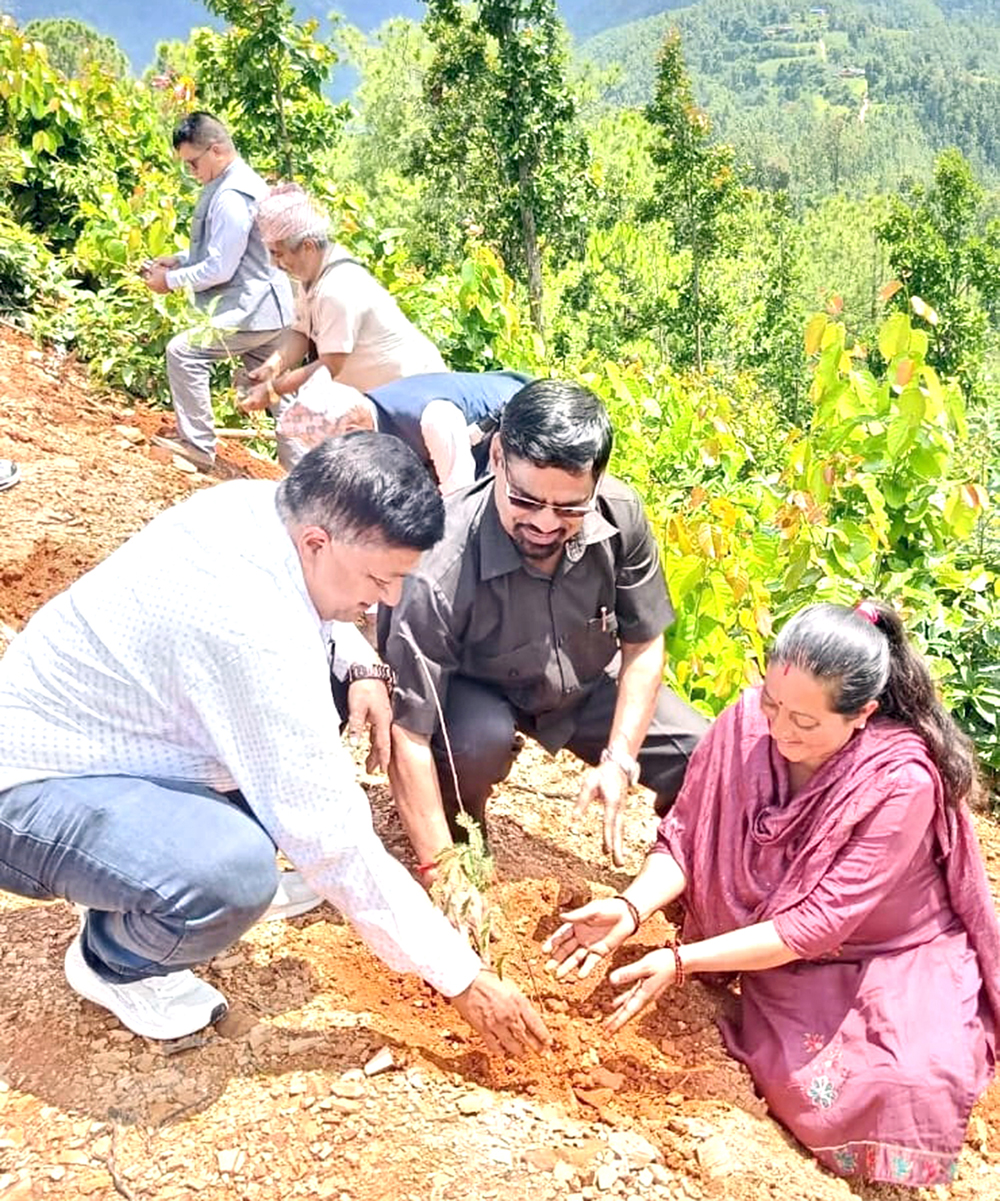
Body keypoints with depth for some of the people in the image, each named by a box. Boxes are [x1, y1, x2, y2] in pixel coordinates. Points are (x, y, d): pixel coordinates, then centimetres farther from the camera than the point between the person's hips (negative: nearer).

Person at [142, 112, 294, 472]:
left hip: (250, 312, -10)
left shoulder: (230, 198, -18)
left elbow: (220, 269, -19)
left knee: (183, 352, -5)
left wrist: (171, 280, -7)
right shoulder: (247, 183, 13)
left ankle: (197, 445, 2)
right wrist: (179, 260, 14)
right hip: (270, 309, 10)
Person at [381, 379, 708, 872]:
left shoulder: (620, 516, -25)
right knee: (481, 736, -37)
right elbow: (408, 732, -33)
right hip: (473, 695, -3)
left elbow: (643, 646, -9)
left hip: (586, 684, 4)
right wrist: (438, 866, -32)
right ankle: (457, 828, -1)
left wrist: (618, 761, -17)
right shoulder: (441, 571, -38)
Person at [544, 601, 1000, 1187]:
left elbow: (815, 923, -27)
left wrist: (682, 962, -31)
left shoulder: (902, 782, -28)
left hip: (893, 958, -1)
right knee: (798, 1081, -24)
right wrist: (630, 908, -30)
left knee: (915, 1083, -27)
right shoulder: (747, 722, -18)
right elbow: (685, 836, -11)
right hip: (775, 952, 2)